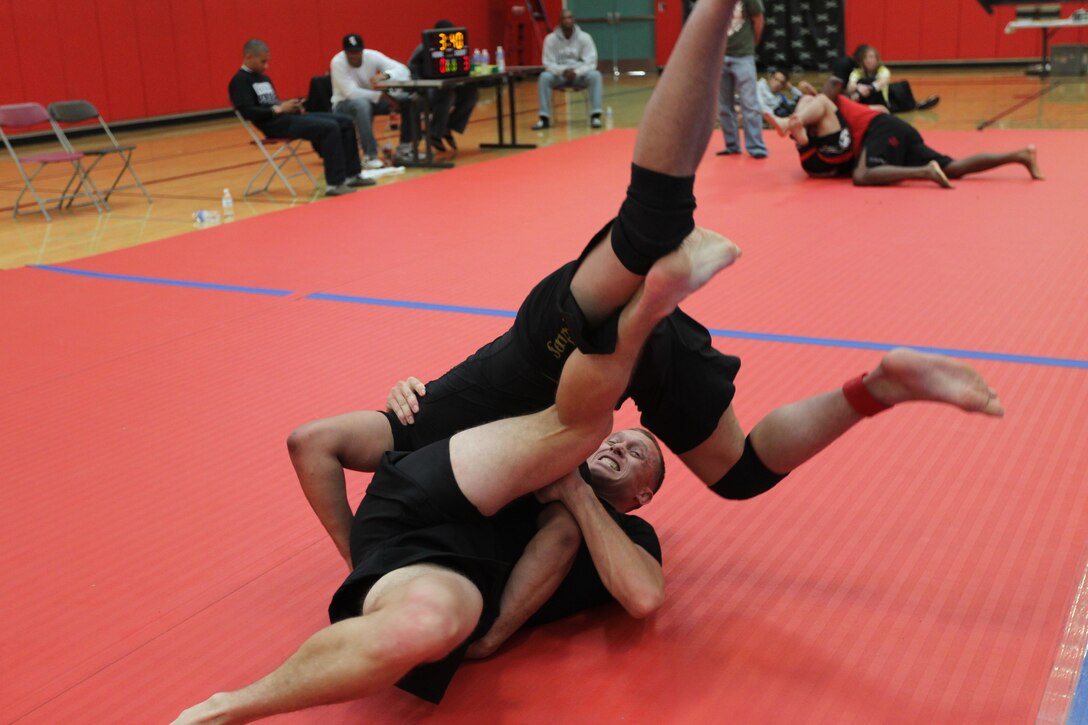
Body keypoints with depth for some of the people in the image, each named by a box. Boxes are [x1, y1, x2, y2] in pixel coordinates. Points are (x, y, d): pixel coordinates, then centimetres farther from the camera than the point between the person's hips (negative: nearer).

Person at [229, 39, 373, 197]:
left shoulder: (264, 78, 22)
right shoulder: (240, 81, -5)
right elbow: (247, 112, -17)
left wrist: (291, 106, 4)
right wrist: (279, 109, -16)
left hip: (288, 116, 9)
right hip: (275, 124, -9)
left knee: (345, 122, 1)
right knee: (329, 128, -26)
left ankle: (350, 175, 3)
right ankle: (334, 183, -26)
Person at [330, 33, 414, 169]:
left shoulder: (372, 56, -12)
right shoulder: (337, 62, -21)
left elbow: (404, 71, -19)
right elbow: (351, 92, -32)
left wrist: (384, 75, -41)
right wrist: (382, 96, -39)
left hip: (371, 100, 5)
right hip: (344, 104, -5)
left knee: (409, 99, -14)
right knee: (362, 104, -41)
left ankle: (406, 146, -5)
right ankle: (370, 155, -35)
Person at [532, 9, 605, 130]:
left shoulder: (584, 37, -6)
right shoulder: (551, 39, -5)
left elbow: (591, 62, -12)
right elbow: (549, 63, -9)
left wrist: (576, 72, -31)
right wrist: (563, 71, -30)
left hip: (580, 75, 0)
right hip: (559, 75, 0)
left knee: (595, 75, -31)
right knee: (544, 77, -30)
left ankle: (595, 116, -32)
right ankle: (544, 118, -29)